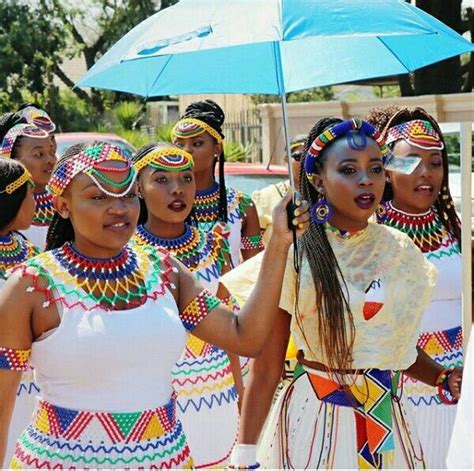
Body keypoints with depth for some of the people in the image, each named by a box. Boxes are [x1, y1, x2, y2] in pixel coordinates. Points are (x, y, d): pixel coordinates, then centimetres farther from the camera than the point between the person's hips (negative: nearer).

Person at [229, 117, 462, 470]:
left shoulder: (401, 251, 1)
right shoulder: (292, 255, -12)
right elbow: (266, 368, -10)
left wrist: (444, 377, -3)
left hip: (388, 419, 5)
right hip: (316, 419, -4)